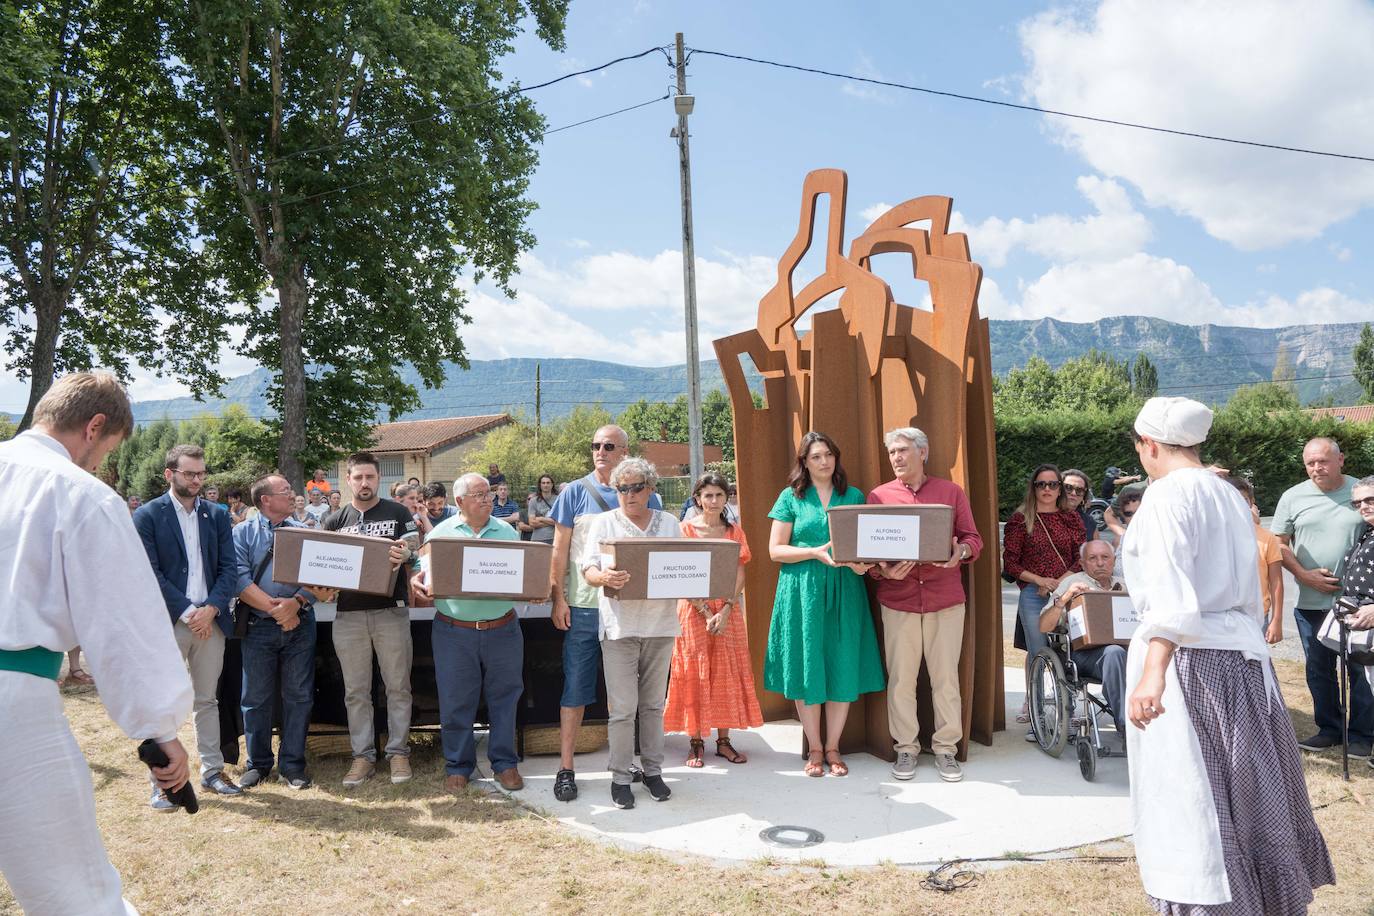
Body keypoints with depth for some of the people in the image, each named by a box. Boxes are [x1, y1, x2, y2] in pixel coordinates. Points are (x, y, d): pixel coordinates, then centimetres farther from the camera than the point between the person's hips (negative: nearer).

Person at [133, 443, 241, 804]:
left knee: (207, 700, 12)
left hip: (210, 620, 4)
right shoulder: (148, 516, -2)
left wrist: (211, 608, -10)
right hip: (168, 622, -4)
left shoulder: (217, 515, 9)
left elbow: (229, 568, 5)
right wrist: (187, 613, -13)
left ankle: (212, 770, 21)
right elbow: (151, 573, -9)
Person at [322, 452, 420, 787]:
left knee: (398, 686, 3)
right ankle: (363, 755, 16)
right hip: (348, 613, 2)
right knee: (356, 691, 7)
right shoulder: (335, 521, 11)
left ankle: (398, 752, 14)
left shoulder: (398, 513, 4)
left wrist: (404, 555, -23)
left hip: (391, 611, -2)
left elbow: (416, 552, -1)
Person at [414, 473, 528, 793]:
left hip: (502, 630, 1)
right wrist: (421, 585, -20)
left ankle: (505, 763, 23)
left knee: (504, 698, 9)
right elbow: (423, 572, 3)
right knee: (455, 701, 6)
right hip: (454, 632, -1)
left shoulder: (507, 532, 7)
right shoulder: (441, 533, 4)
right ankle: (458, 766, 22)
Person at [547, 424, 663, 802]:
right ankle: (565, 768, 12)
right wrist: (558, 598, -5)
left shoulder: (645, 496, 4)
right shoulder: (575, 492, 1)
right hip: (583, 605, -1)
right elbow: (560, 548, 1)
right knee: (575, 688, 3)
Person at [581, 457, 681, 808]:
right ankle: (620, 776, 10)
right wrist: (605, 577, -25)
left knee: (653, 704, 12)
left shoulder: (669, 523, 12)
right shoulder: (604, 523, 5)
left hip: (660, 623, 3)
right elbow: (588, 570, -2)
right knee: (622, 707, -3)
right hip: (620, 625, -2)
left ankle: (653, 769, 24)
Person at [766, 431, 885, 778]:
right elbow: (776, 550, -1)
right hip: (802, 592, -2)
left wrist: (862, 562, -11)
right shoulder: (791, 497, 3)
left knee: (843, 668, 3)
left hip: (844, 591, 2)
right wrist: (816, 553, -14)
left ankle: (833, 747, 18)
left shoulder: (854, 496, 9)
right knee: (807, 667, 3)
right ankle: (814, 748, 17)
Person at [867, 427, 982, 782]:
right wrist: (883, 570, -14)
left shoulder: (951, 492, 7)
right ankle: (905, 748, 17)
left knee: (946, 677, 4)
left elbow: (973, 538, 6)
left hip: (946, 598, 0)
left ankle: (945, 748, 18)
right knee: (901, 678, 4)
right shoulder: (879, 496, 7)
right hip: (898, 599, 0)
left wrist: (959, 553, -16)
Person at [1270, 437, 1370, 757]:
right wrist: (1306, 576, -7)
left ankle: (1362, 733, 18)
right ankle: (1329, 728, 24)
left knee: (1361, 668, 4)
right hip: (1312, 602, 2)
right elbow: (1279, 544, 5)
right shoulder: (1294, 497, 3)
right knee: (1318, 669, 11)